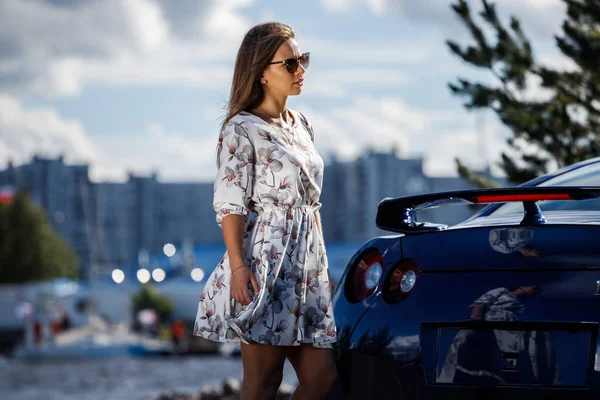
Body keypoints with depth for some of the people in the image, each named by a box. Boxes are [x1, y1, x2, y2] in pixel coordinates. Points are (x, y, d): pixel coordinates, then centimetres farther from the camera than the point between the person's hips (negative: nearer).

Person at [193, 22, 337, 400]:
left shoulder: (302, 125, 17)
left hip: (307, 271, 7)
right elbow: (230, 205, -11)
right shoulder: (242, 129, -5)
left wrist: (323, 265, 18)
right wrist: (238, 265, -20)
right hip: (265, 266, -7)